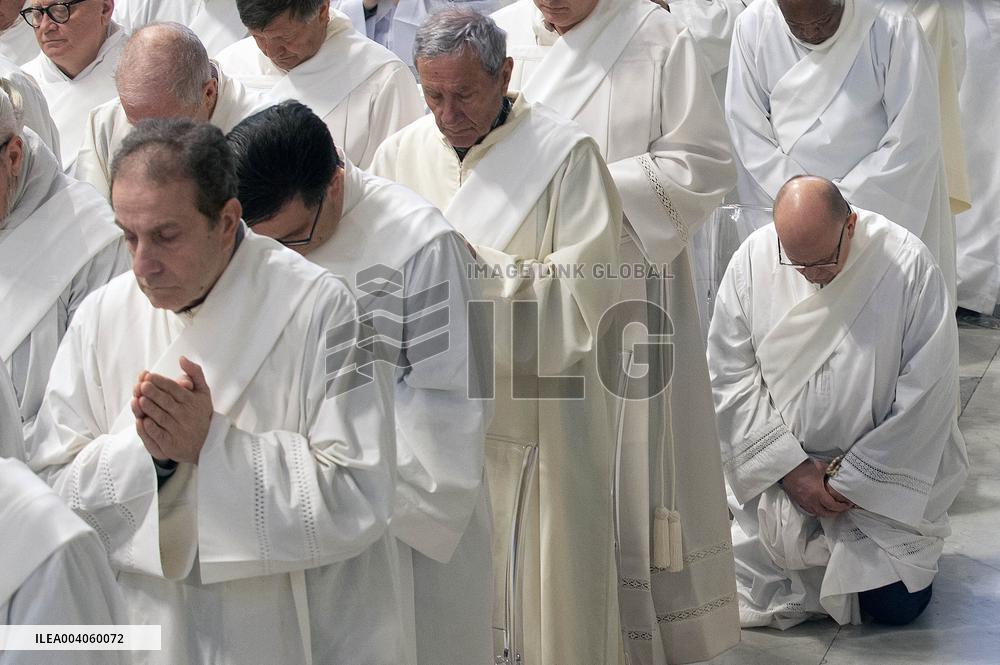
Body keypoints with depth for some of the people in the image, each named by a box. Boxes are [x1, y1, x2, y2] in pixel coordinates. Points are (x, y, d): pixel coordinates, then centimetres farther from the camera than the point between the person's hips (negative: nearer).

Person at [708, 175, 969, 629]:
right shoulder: (752, 260, -12)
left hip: (885, 473, -2)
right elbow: (730, 375, -7)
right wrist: (791, 468, -14)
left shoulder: (908, 265, -19)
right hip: (777, 468, 2)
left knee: (896, 604, -5)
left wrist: (854, 477, -15)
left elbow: (928, 391, -16)